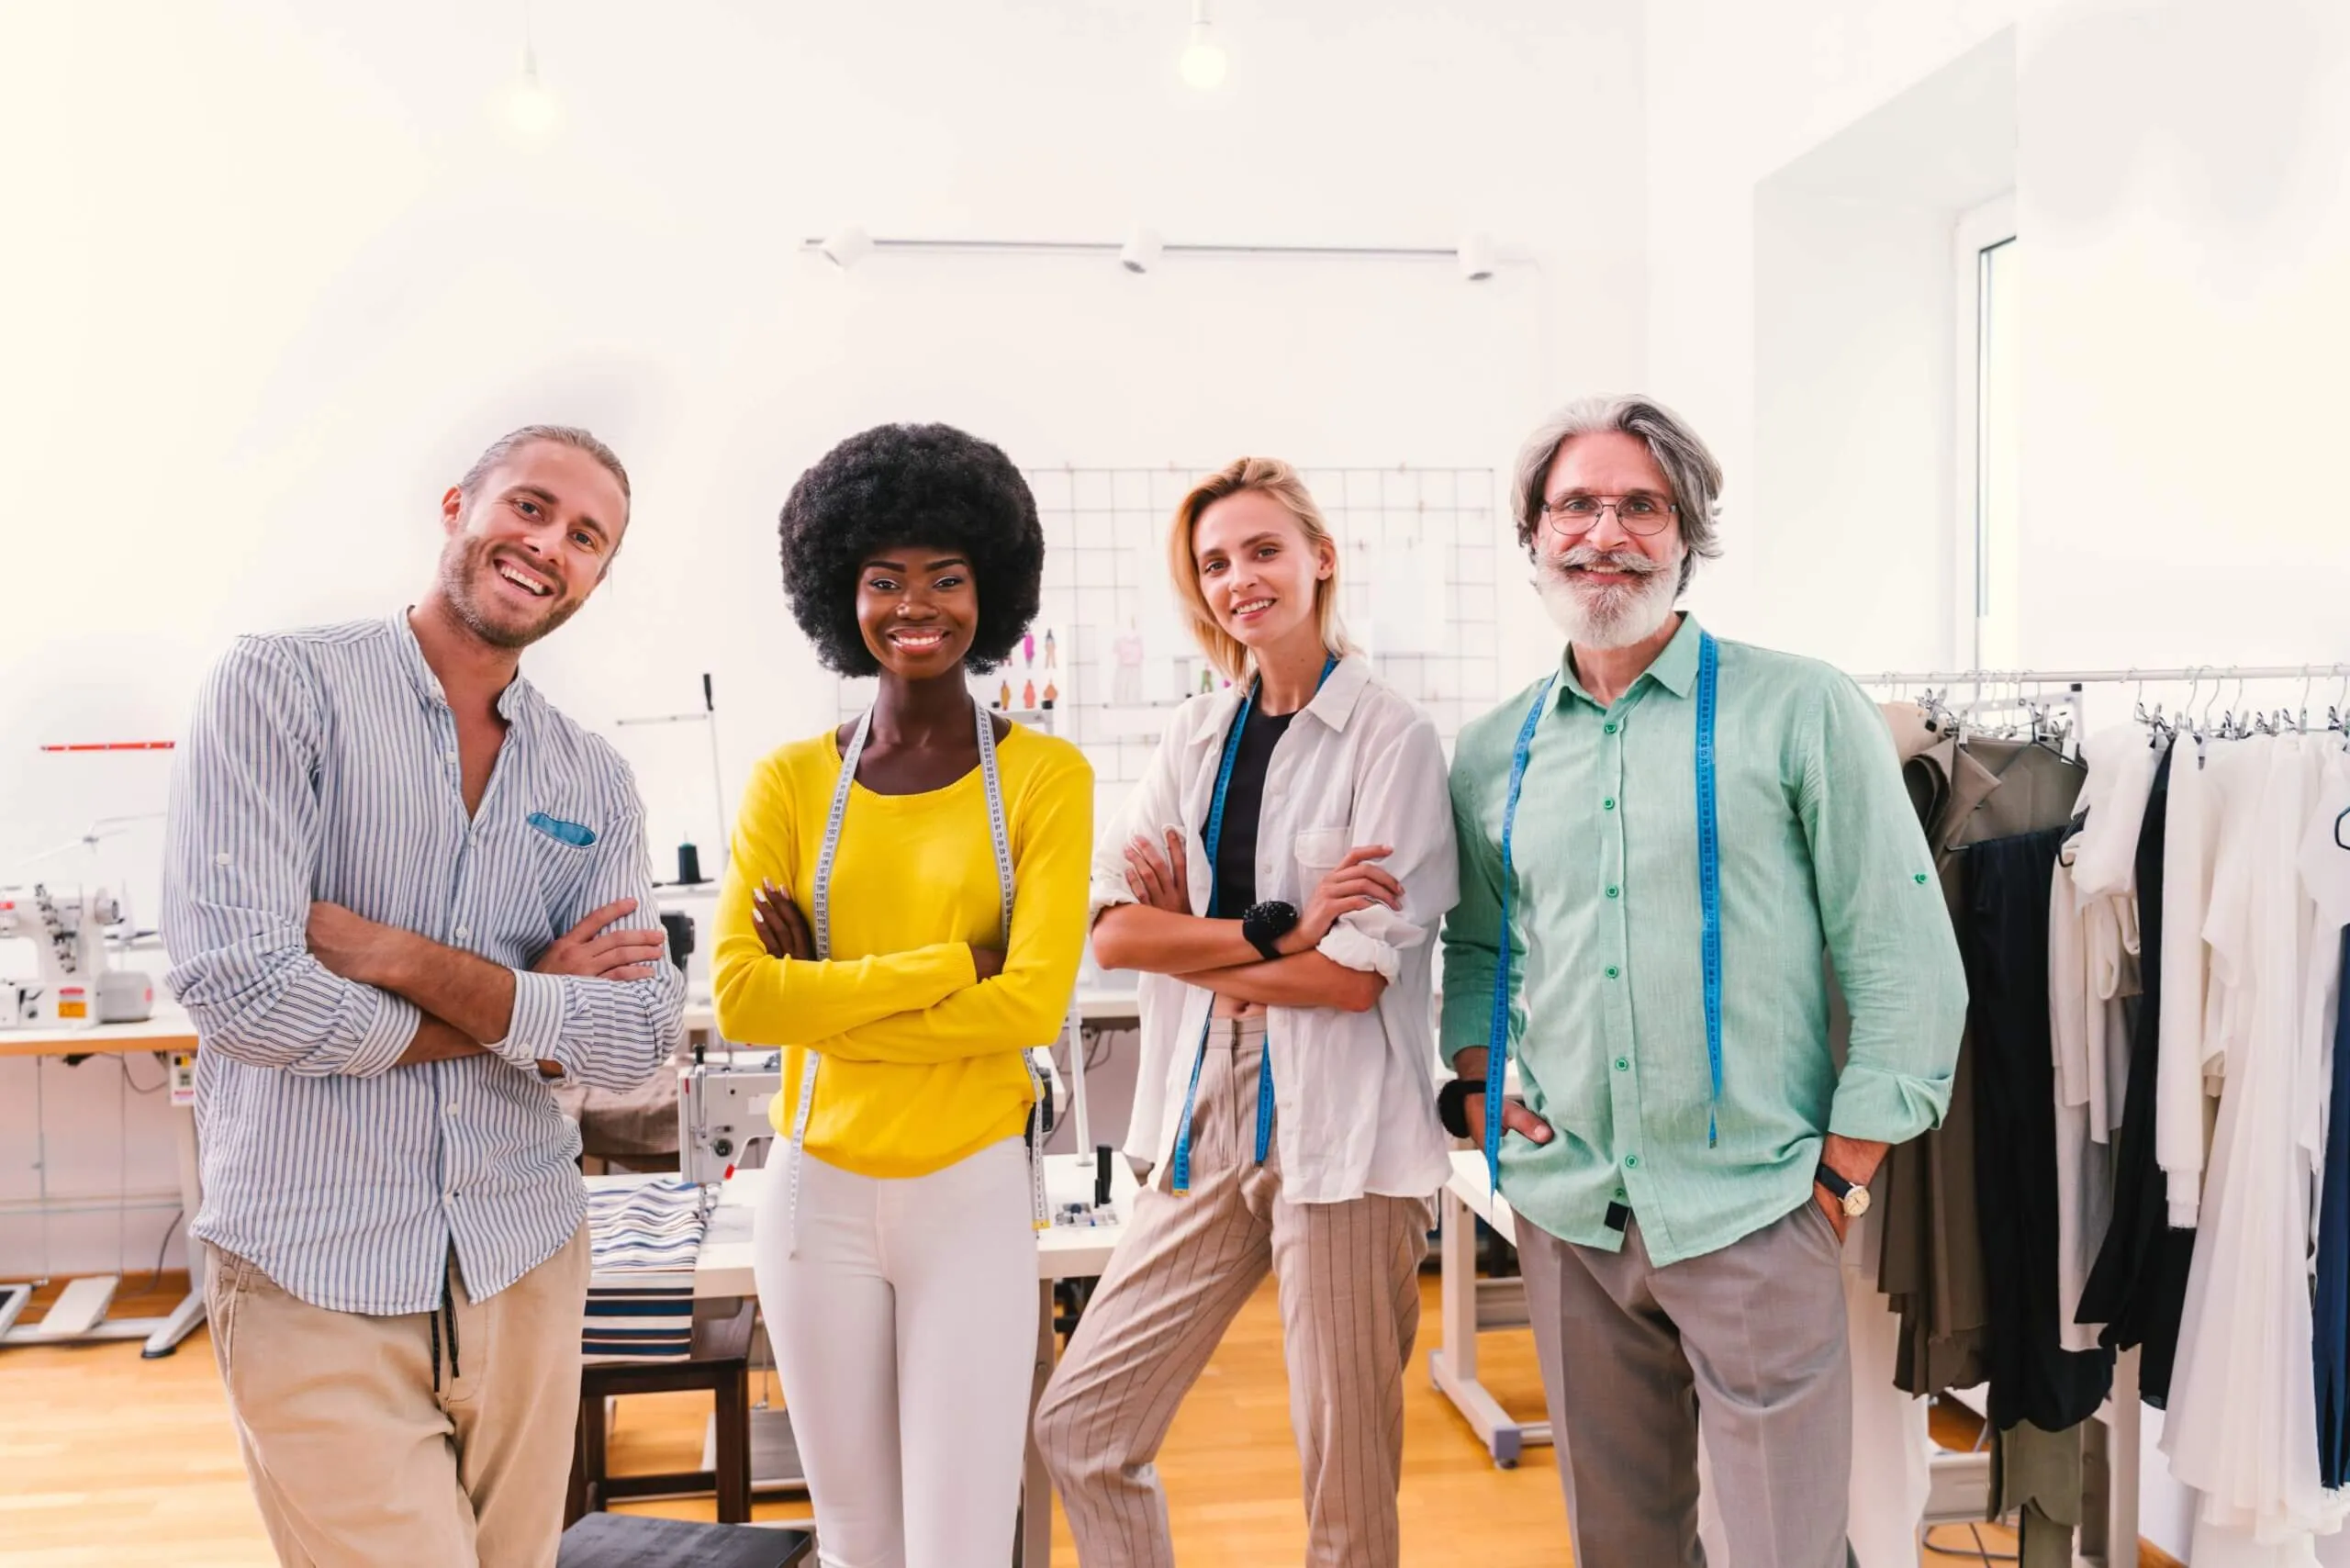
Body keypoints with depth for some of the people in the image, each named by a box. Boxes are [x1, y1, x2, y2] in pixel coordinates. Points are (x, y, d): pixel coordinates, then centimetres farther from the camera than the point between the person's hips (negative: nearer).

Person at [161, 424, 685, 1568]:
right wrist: (527, 1008, -10)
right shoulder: (282, 685, -7)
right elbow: (237, 985, -18)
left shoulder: (594, 782, 6)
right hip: (317, 1279, -4)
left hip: (524, 1264, 5)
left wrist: (400, 957, -16)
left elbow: (639, 1037, -6)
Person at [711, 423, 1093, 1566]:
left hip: (975, 1194, -2)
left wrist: (824, 1001, -12)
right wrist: (944, 965, -14)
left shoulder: (1046, 776, -4)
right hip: (816, 1192, 2)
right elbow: (738, 1001, -11)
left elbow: (1033, 1003, -14)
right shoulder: (791, 781, 0)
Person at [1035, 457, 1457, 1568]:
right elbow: (1113, 931, -2)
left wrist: (1191, 943, -5)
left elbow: (1356, 973, -14)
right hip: (1205, 1116, 6)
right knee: (1077, 1428, 10)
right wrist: (1273, 932, -14)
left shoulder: (1389, 736, -7)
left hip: (1338, 1130, -5)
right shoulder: (1193, 736, 9)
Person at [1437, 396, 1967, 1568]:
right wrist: (1473, 1076, 3)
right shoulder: (1490, 754, 8)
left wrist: (1842, 1173, -8)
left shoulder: (1800, 712, -5)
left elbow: (1907, 962, -6)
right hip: (1563, 1209, 4)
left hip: (1751, 1213, -4)